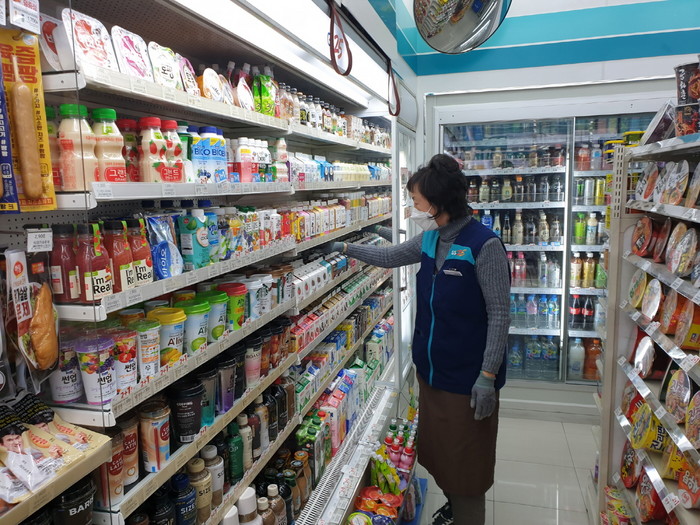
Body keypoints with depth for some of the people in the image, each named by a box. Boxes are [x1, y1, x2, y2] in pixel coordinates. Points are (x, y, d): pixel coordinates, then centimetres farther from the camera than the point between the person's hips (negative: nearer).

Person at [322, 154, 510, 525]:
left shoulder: (484, 245, -19)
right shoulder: (430, 239, 3)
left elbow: (499, 314, -18)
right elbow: (392, 257, 21)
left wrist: (488, 376, -19)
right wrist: (346, 249, 26)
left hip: (467, 376, -8)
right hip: (430, 368, 8)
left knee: (465, 460, 7)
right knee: (437, 448, 22)